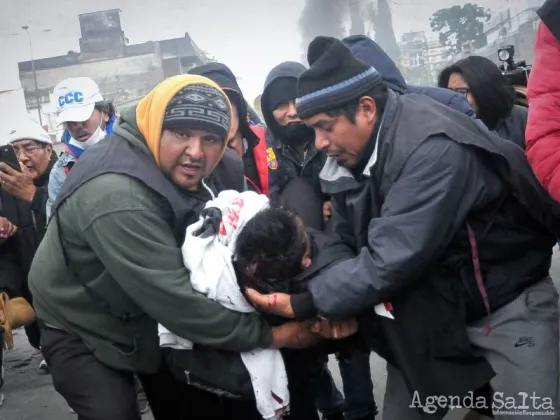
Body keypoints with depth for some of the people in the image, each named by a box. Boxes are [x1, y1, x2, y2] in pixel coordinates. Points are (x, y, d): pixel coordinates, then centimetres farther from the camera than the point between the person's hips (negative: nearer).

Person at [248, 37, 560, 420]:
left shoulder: (435, 147, -29)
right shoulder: (351, 155, -5)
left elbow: (390, 259, -33)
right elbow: (349, 242, 3)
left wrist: (304, 304, -26)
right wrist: (339, 306, -14)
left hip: (506, 303, -6)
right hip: (429, 313, 7)